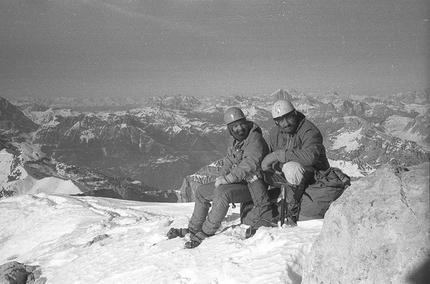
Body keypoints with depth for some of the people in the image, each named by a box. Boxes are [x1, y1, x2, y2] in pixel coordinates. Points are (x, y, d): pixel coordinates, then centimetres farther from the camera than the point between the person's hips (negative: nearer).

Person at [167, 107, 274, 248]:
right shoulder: (234, 140, 8)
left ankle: (206, 233, -21)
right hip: (237, 180, 9)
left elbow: (248, 166, -28)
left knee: (222, 193, -33)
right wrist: (222, 176, -3)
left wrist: (226, 179, -27)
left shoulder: (255, 139, -19)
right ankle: (193, 229, 18)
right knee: (201, 191, 9)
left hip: (251, 185, -9)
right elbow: (229, 161, 17)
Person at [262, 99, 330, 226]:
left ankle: (293, 213, -22)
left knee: (292, 167, -38)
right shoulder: (274, 133, 3)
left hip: (314, 176, -7)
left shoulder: (309, 131, -21)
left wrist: (278, 155, -35)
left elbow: (310, 156, -39)